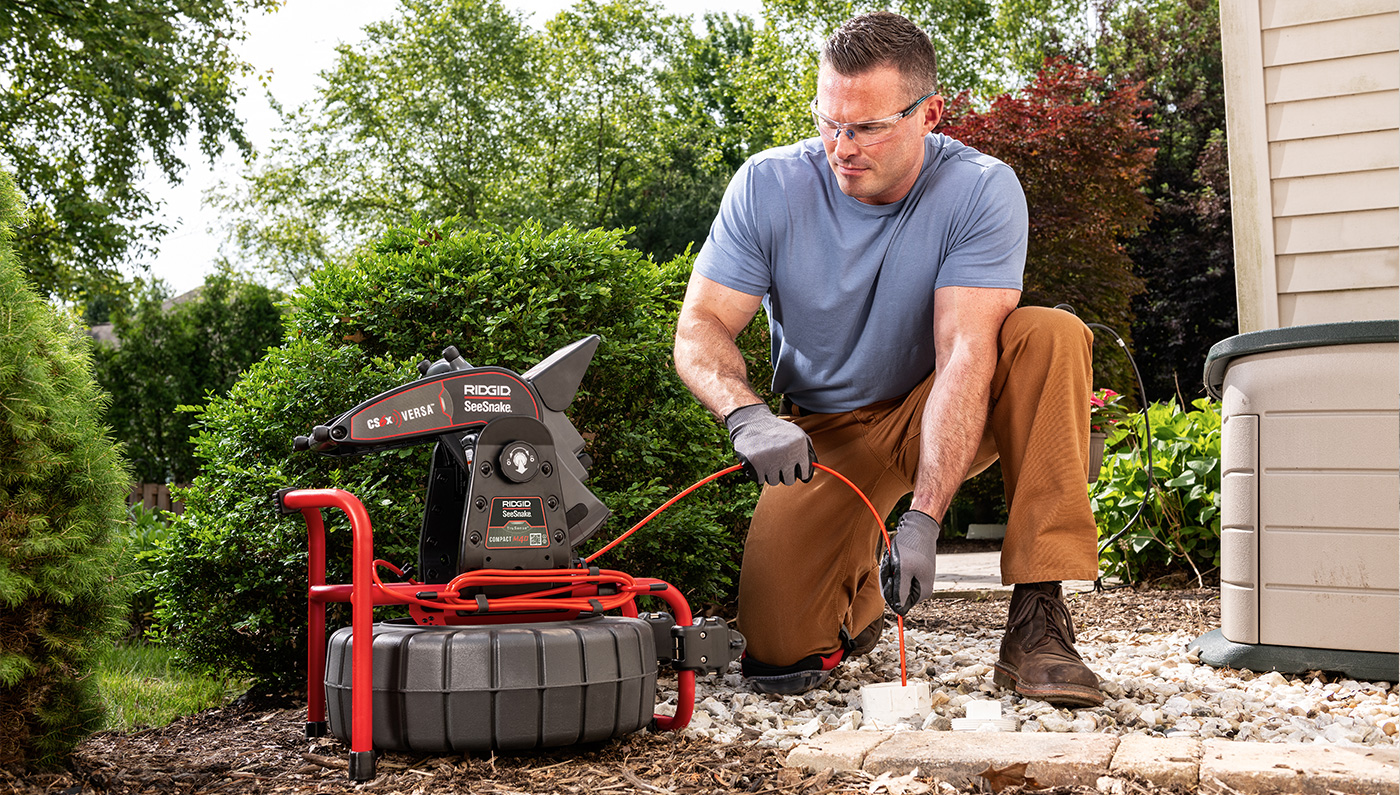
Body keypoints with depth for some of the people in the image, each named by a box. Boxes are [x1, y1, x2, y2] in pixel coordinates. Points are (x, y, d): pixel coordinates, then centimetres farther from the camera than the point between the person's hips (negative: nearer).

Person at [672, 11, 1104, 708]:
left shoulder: (982, 189, -18)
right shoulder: (768, 185, -12)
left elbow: (966, 356, -28)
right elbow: (699, 328, -14)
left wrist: (923, 518, -37)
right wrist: (747, 415, -37)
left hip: (938, 415, 0)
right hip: (826, 430, 0)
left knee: (1051, 335, -30)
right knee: (779, 651, -18)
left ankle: (1037, 624, -28)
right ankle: (858, 586, 21)